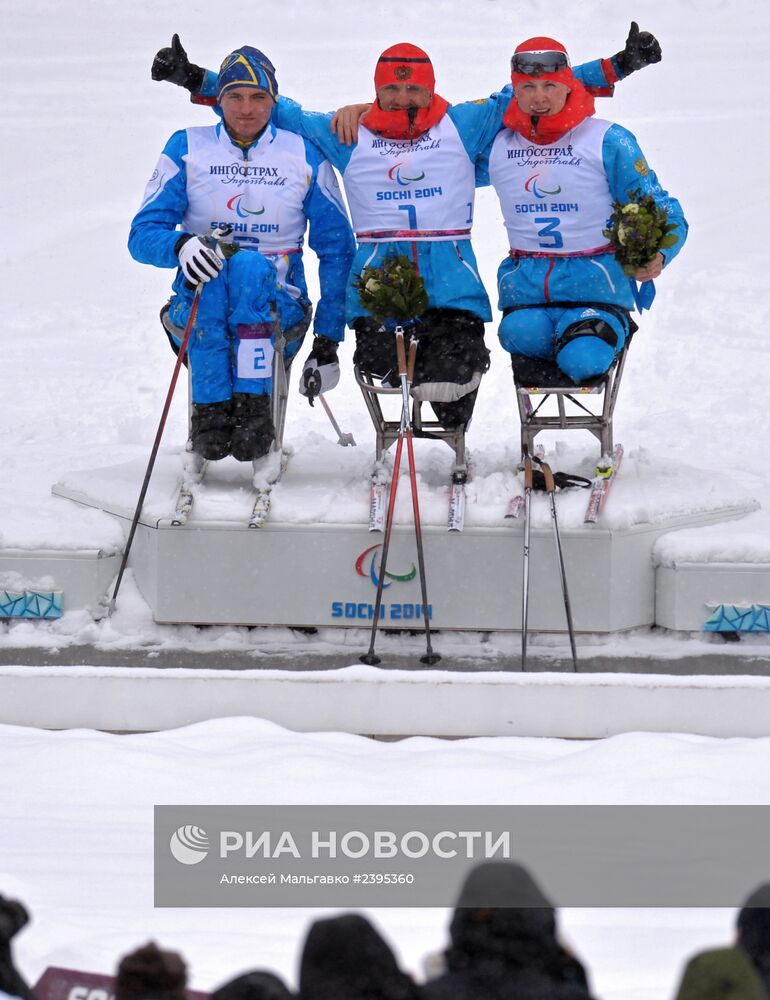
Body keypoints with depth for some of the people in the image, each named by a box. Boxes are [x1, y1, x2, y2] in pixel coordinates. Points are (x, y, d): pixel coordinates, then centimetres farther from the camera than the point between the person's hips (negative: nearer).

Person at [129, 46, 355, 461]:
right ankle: (210, 411, -38)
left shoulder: (305, 154, 8)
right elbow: (143, 234, 1)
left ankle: (253, 409, -41)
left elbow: (336, 249, 10)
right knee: (211, 273, -35)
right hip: (198, 311, 0)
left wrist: (327, 341, 1)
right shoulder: (187, 149, 7)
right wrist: (181, 245, -24)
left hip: (278, 309, 0)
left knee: (250, 266, -34)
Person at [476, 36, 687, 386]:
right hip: (526, 287, 2)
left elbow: (664, 213, 0)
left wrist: (657, 255, -21)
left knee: (582, 361, -30)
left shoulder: (609, 142, -1)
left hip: (595, 285, -2)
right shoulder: (496, 145, 10)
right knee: (524, 335, -34)